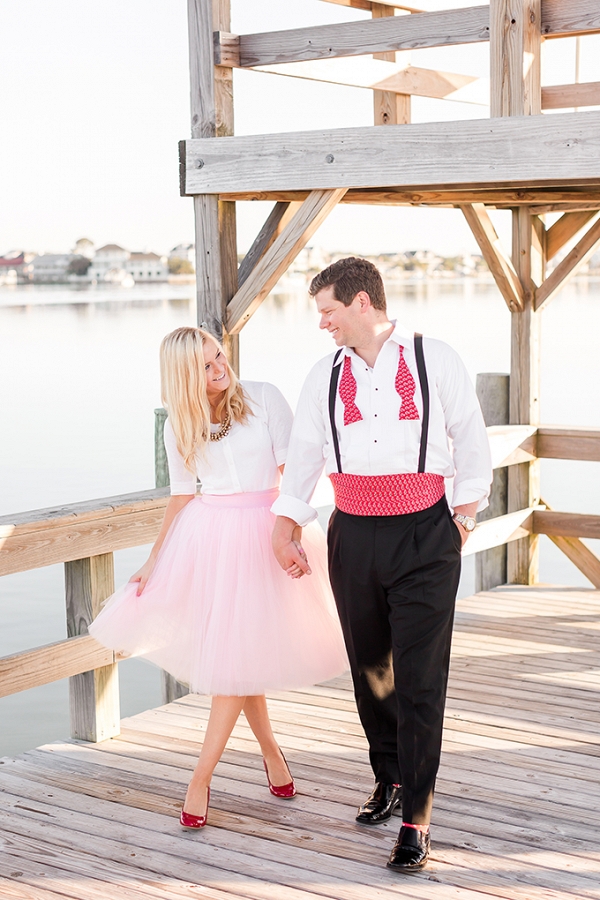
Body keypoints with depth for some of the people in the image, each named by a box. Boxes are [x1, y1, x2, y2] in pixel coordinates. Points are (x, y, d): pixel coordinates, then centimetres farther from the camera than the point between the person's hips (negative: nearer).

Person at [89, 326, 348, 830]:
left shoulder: (263, 399, -6)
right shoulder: (179, 426, 2)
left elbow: (294, 470, -7)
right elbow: (182, 496, 10)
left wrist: (291, 533, -18)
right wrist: (154, 562, 9)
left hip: (263, 531, -2)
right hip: (208, 537, 3)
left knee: (237, 655, -3)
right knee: (235, 653, 7)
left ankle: (201, 779, 5)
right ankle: (270, 750, 30)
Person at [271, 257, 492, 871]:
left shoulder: (435, 361, -1)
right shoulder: (324, 377, 8)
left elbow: (470, 436, 6)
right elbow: (302, 454, 14)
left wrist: (465, 509, 5)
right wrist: (285, 528, 11)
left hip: (424, 538, -4)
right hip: (353, 538, 4)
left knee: (420, 679, -5)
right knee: (369, 670, 14)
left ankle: (416, 820, 3)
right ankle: (389, 778, 37)